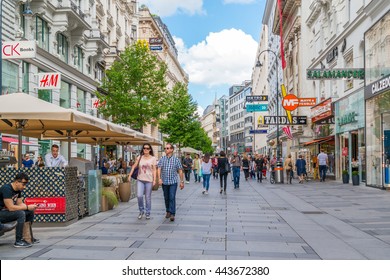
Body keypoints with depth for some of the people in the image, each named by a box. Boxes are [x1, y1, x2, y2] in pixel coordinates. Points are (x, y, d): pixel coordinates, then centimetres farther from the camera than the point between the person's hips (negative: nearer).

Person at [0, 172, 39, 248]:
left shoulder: (18, 190, 4)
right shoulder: (6, 189, -25)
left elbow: (20, 204, 7)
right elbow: (11, 207, -30)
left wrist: (30, 207, -13)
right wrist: (27, 207, -23)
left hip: (7, 211, 10)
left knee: (30, 212, 3)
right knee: (21, 213, -29)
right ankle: (18, 241, -23)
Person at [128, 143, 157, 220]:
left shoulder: (153, 158, 1)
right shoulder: (139, 157, 6)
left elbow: (154, 170, -1)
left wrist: (154, 180, -8)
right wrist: (130, 175, 2)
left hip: (149, 180, -1)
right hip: (140, 179, 1)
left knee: (148, 197, 4)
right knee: (139, 196, -9)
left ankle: (148, 213, 18)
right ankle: (141, 211, 13)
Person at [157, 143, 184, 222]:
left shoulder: (176, 159, -1)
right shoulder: (162, 159, 3)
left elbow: (180, 171, 3)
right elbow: (159, 169, -5)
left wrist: (182, 181, 1)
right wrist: (159, 178, -20)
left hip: (173, 182, -2)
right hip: (164, 182, 3)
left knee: (172, 198, -11)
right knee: (166, 198, 12)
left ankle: (172, 214, -11)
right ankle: (168, 211, 29)